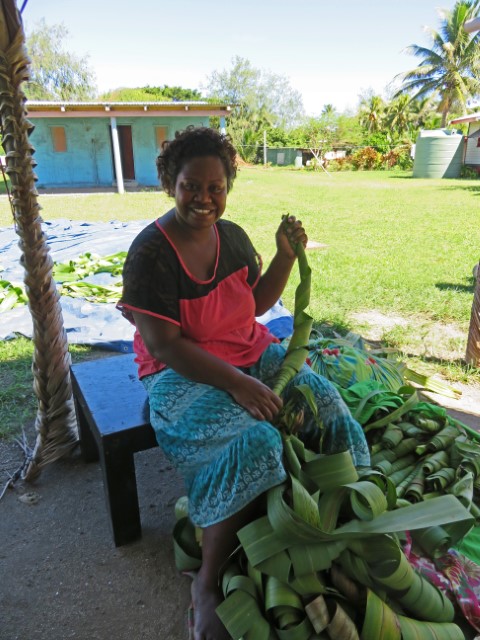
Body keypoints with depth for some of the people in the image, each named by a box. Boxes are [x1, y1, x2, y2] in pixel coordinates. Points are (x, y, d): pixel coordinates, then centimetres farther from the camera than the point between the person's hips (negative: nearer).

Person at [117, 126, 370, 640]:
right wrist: (235, 382, -28)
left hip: (251, 353, 7)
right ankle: (207, 583, -9)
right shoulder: (151, 252, -15)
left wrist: (287, 256, -1)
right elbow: (163, 344, -20)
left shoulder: (232, 236, 4)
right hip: (183, 373, -6)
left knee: (322, 398, -14)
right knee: (255, 440, -28)